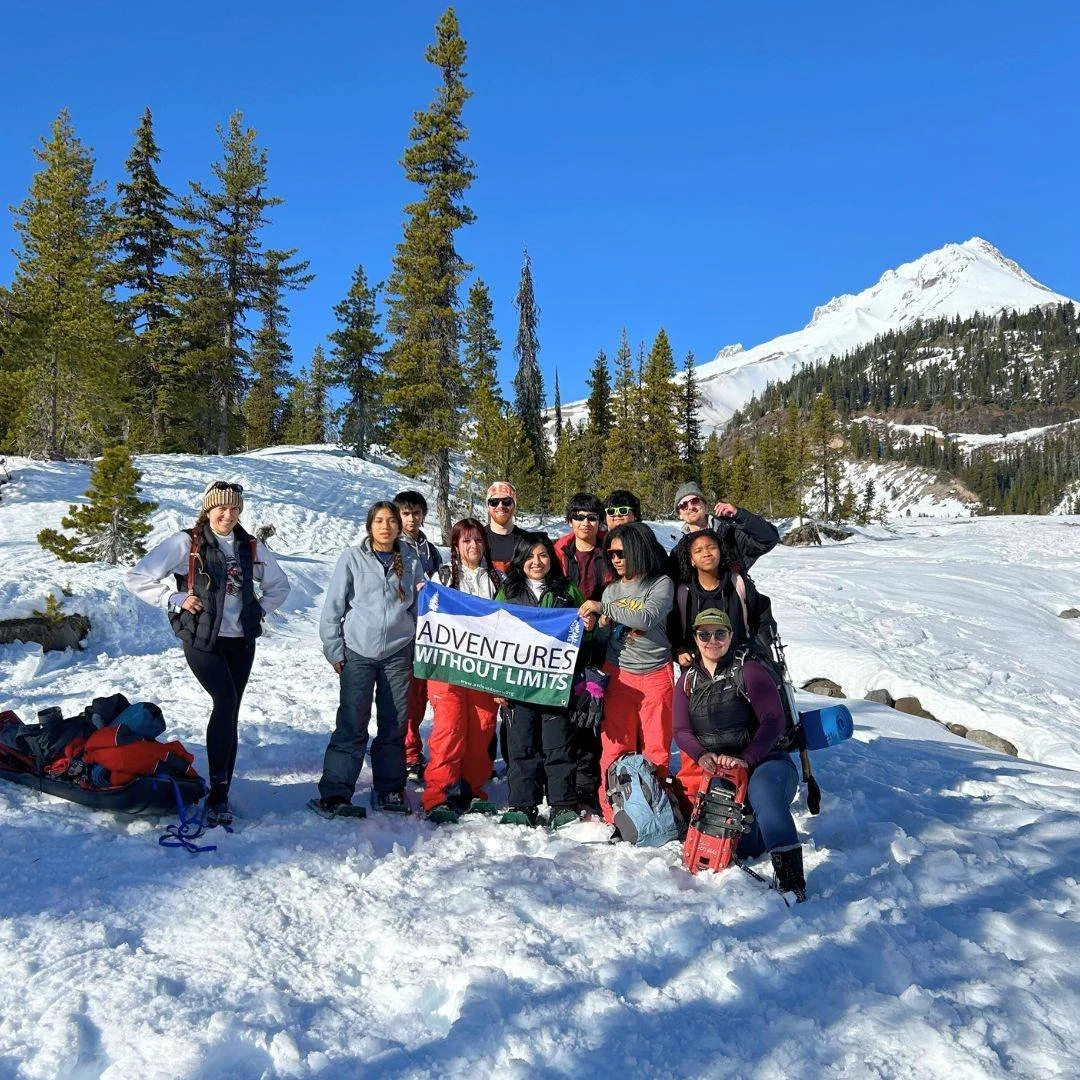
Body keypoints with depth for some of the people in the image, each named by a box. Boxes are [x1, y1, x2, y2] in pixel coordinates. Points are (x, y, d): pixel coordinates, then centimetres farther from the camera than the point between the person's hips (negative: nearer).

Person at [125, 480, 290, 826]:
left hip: (241, 641, 5)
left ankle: (220, 796, 13)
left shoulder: (252, 548, 9)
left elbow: (279, 584, 24)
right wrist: (176, 600, -11)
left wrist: (260, 609, 9)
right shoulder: (186, 543, -4)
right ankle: (218, 790, -14)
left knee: (230, 714, 5)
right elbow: (136, 577, -5)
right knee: (226, 702, -22)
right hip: (202, 639, -5)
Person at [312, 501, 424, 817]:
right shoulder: (352, 557, 1)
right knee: (351, 725, -5)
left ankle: (389, 790, 19)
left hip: (398, 653, 3)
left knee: (395, 724, 7)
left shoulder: (411, 562, 8)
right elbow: (333, 605, 1)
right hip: (358, 652, -2)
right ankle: (335, 793, 3)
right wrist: (334, 649, -2)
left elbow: (419, 607, 16)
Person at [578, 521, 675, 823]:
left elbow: (648, 618, -21)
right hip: (618, 674, 3)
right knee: (614, 747, 0)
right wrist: (601, 625, -7)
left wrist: (602, 607, -19)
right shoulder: (611, 590, 9)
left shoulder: (661, 584, -3)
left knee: (656, 748, 3)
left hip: (656, 675, -3)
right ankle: (613, 815, 9)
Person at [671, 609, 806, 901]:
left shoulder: (748, 671, -3)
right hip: (714, 772, 4)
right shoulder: (687, 681, 11)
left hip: (763, 763, -4)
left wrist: (746, 760, -26)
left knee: (762, 786, -39)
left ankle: (790, 877, -40)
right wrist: (702, 756, -19)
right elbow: (681, 731, 3)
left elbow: (773, 721, -13)